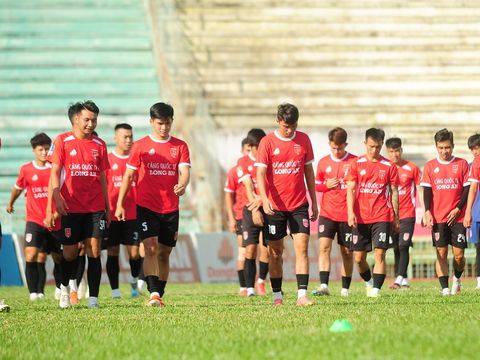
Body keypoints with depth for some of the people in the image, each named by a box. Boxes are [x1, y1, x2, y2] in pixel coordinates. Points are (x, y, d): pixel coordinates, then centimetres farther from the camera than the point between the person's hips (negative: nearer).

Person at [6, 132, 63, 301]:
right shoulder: (26, 170, 0)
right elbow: (18, 188, 19)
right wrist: (10, 204, 34)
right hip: (35, 220, -1)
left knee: (59, 257, 13)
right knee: (31, 254, -20)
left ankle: (60, 289, 36)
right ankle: (35, 292, -20)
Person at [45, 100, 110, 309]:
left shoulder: (99, 145, 9)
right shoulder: (62, 141, 0)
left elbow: (102, 178, 14)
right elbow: (55, 173, -4)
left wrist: (107, 208, 13)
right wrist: (56, 197, -18)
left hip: (95, 207, 2)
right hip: (71, 207, -2)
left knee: (94, 251, -5)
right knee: (70, 252, 3)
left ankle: (93, 298, -5)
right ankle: (64, 287, 30)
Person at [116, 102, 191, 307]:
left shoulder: (180, 146, 6)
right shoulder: (141, 146, 2)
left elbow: (185, 171, -6)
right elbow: (128, 175, 5)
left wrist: (182, 185, -30)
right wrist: (120, 204, 1)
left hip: (171, 208, 3)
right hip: (146, 207, -2)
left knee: (164, 253, 8)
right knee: (151, 248, -17)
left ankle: (159, 295, 17)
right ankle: (153, 294, -25)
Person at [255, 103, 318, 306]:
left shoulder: (303, 140, 4)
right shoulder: (267, 142, -5)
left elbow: (309, 171, 12)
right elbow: (260, 173, -10)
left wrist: (314, 202, 11)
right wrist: (264, 199, -26)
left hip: (299, 205, 2)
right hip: (274, 206, -2)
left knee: (302, 247, -9)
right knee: (275, 252, 5)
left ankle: (302, 295, -12)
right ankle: (277, 295, 14)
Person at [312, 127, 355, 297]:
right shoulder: (323, 162, 5)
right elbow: (317, 185, 15)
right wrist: (326, 185, -6)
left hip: (347, 214, -1)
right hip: (327, 213, 1)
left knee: (347, 251, 7)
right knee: (324, 246, -14)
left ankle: (345, 289, 17)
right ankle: (324, 286, -19)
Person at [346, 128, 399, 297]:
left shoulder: (389, 166, 4)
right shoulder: (356, 164, 5)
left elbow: (394, 193, 8)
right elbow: (350, 189, 2)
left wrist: (396, 217, 6)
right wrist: (350, 212, -10)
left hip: (382, 218, -1)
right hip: (360, 218, 2)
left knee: (379, 253, -12)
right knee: (358, 257, 5)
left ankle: (376, 289, -12)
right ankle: (369, 282, 30)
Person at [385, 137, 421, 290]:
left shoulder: (412, 168, -1)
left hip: (407, 214, -3)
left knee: (403, 246, -14)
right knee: (396, 249, 6)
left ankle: (399, 278, -20)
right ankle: (404, 280, 13)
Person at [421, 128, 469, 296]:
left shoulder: (462, 164, 3)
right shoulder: (430, 166, 5)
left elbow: (467, 189, 2)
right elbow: (427, 191, 4)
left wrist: (458, 209, -9)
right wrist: (427, 212, -8)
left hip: (457, 217, 0)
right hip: (438, 218, 1)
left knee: (459, 254, -1)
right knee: (441, 253, -3)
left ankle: (457, 278, 26)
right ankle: (444, 287, -1)